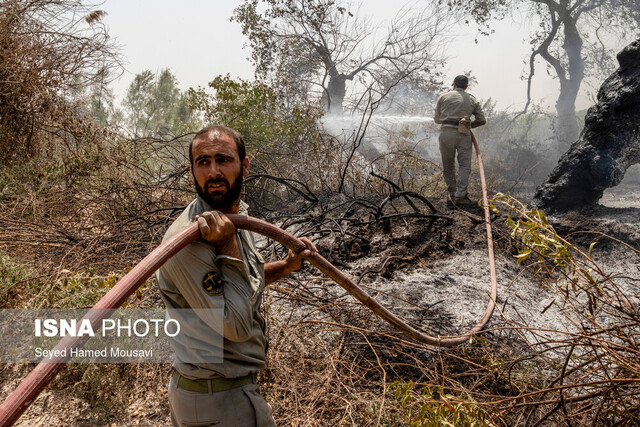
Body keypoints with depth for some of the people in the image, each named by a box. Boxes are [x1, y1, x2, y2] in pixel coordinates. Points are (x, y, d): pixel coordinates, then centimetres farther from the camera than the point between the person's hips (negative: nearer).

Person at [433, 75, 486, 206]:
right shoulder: (472, 99, 13)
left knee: (448, 165, 12)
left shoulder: (443, 97, 10)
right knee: (464, 165, 0)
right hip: (463, 134, -1)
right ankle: (460, 195, -12)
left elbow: (437, 119, 10)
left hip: (446, 133, 1)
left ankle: (452, 193, 16)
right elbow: (481, 120, 11)